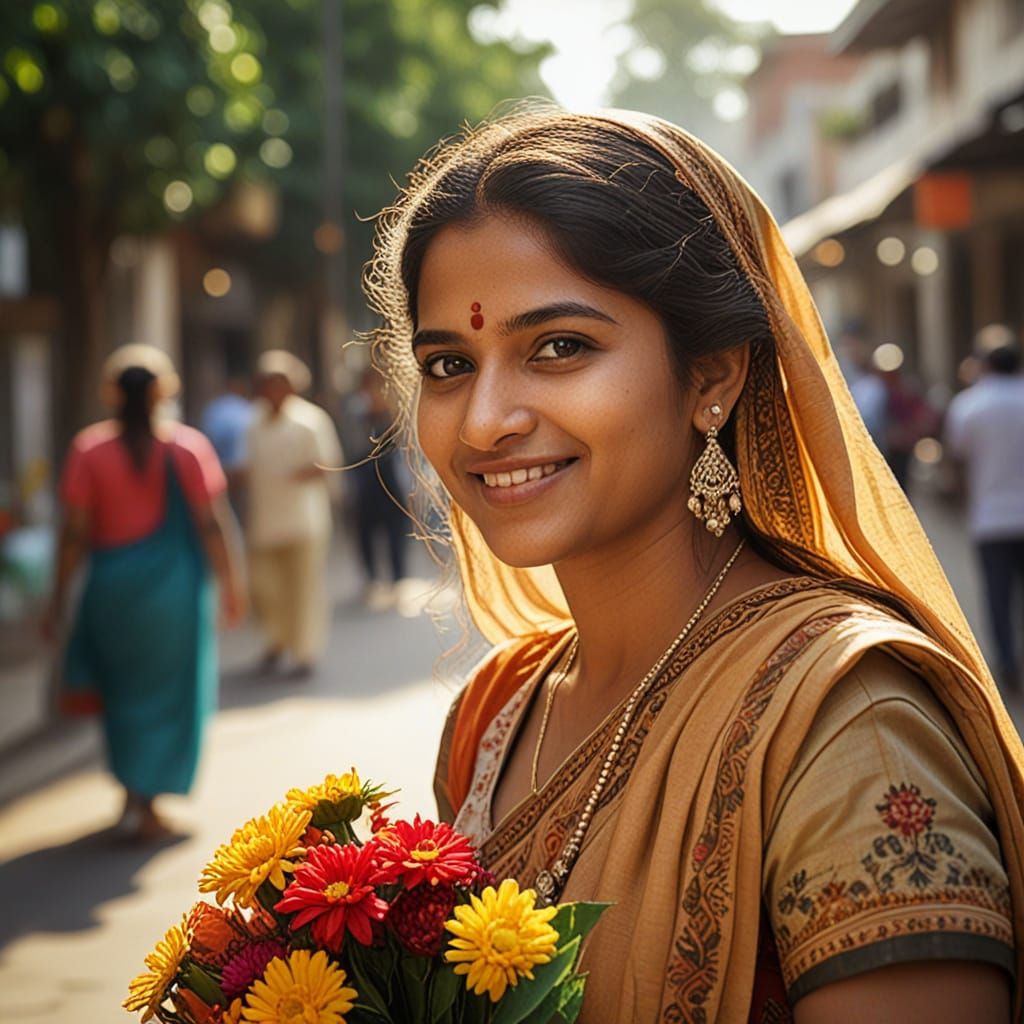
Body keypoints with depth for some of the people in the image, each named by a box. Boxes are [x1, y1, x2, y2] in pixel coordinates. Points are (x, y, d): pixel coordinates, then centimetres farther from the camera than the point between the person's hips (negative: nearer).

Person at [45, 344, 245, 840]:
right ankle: (144, 801, 9)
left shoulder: (89, 449, -6)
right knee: (168, 692, 11)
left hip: (112, 582, 1)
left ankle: (135, 789, 22)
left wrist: (59, 596, 1)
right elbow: (212, 524, -7)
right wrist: (231, 583, 3)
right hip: (173, 585, -1)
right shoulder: (187, 445, -7)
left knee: (124, 687, 19)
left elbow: (74, 532, -6)